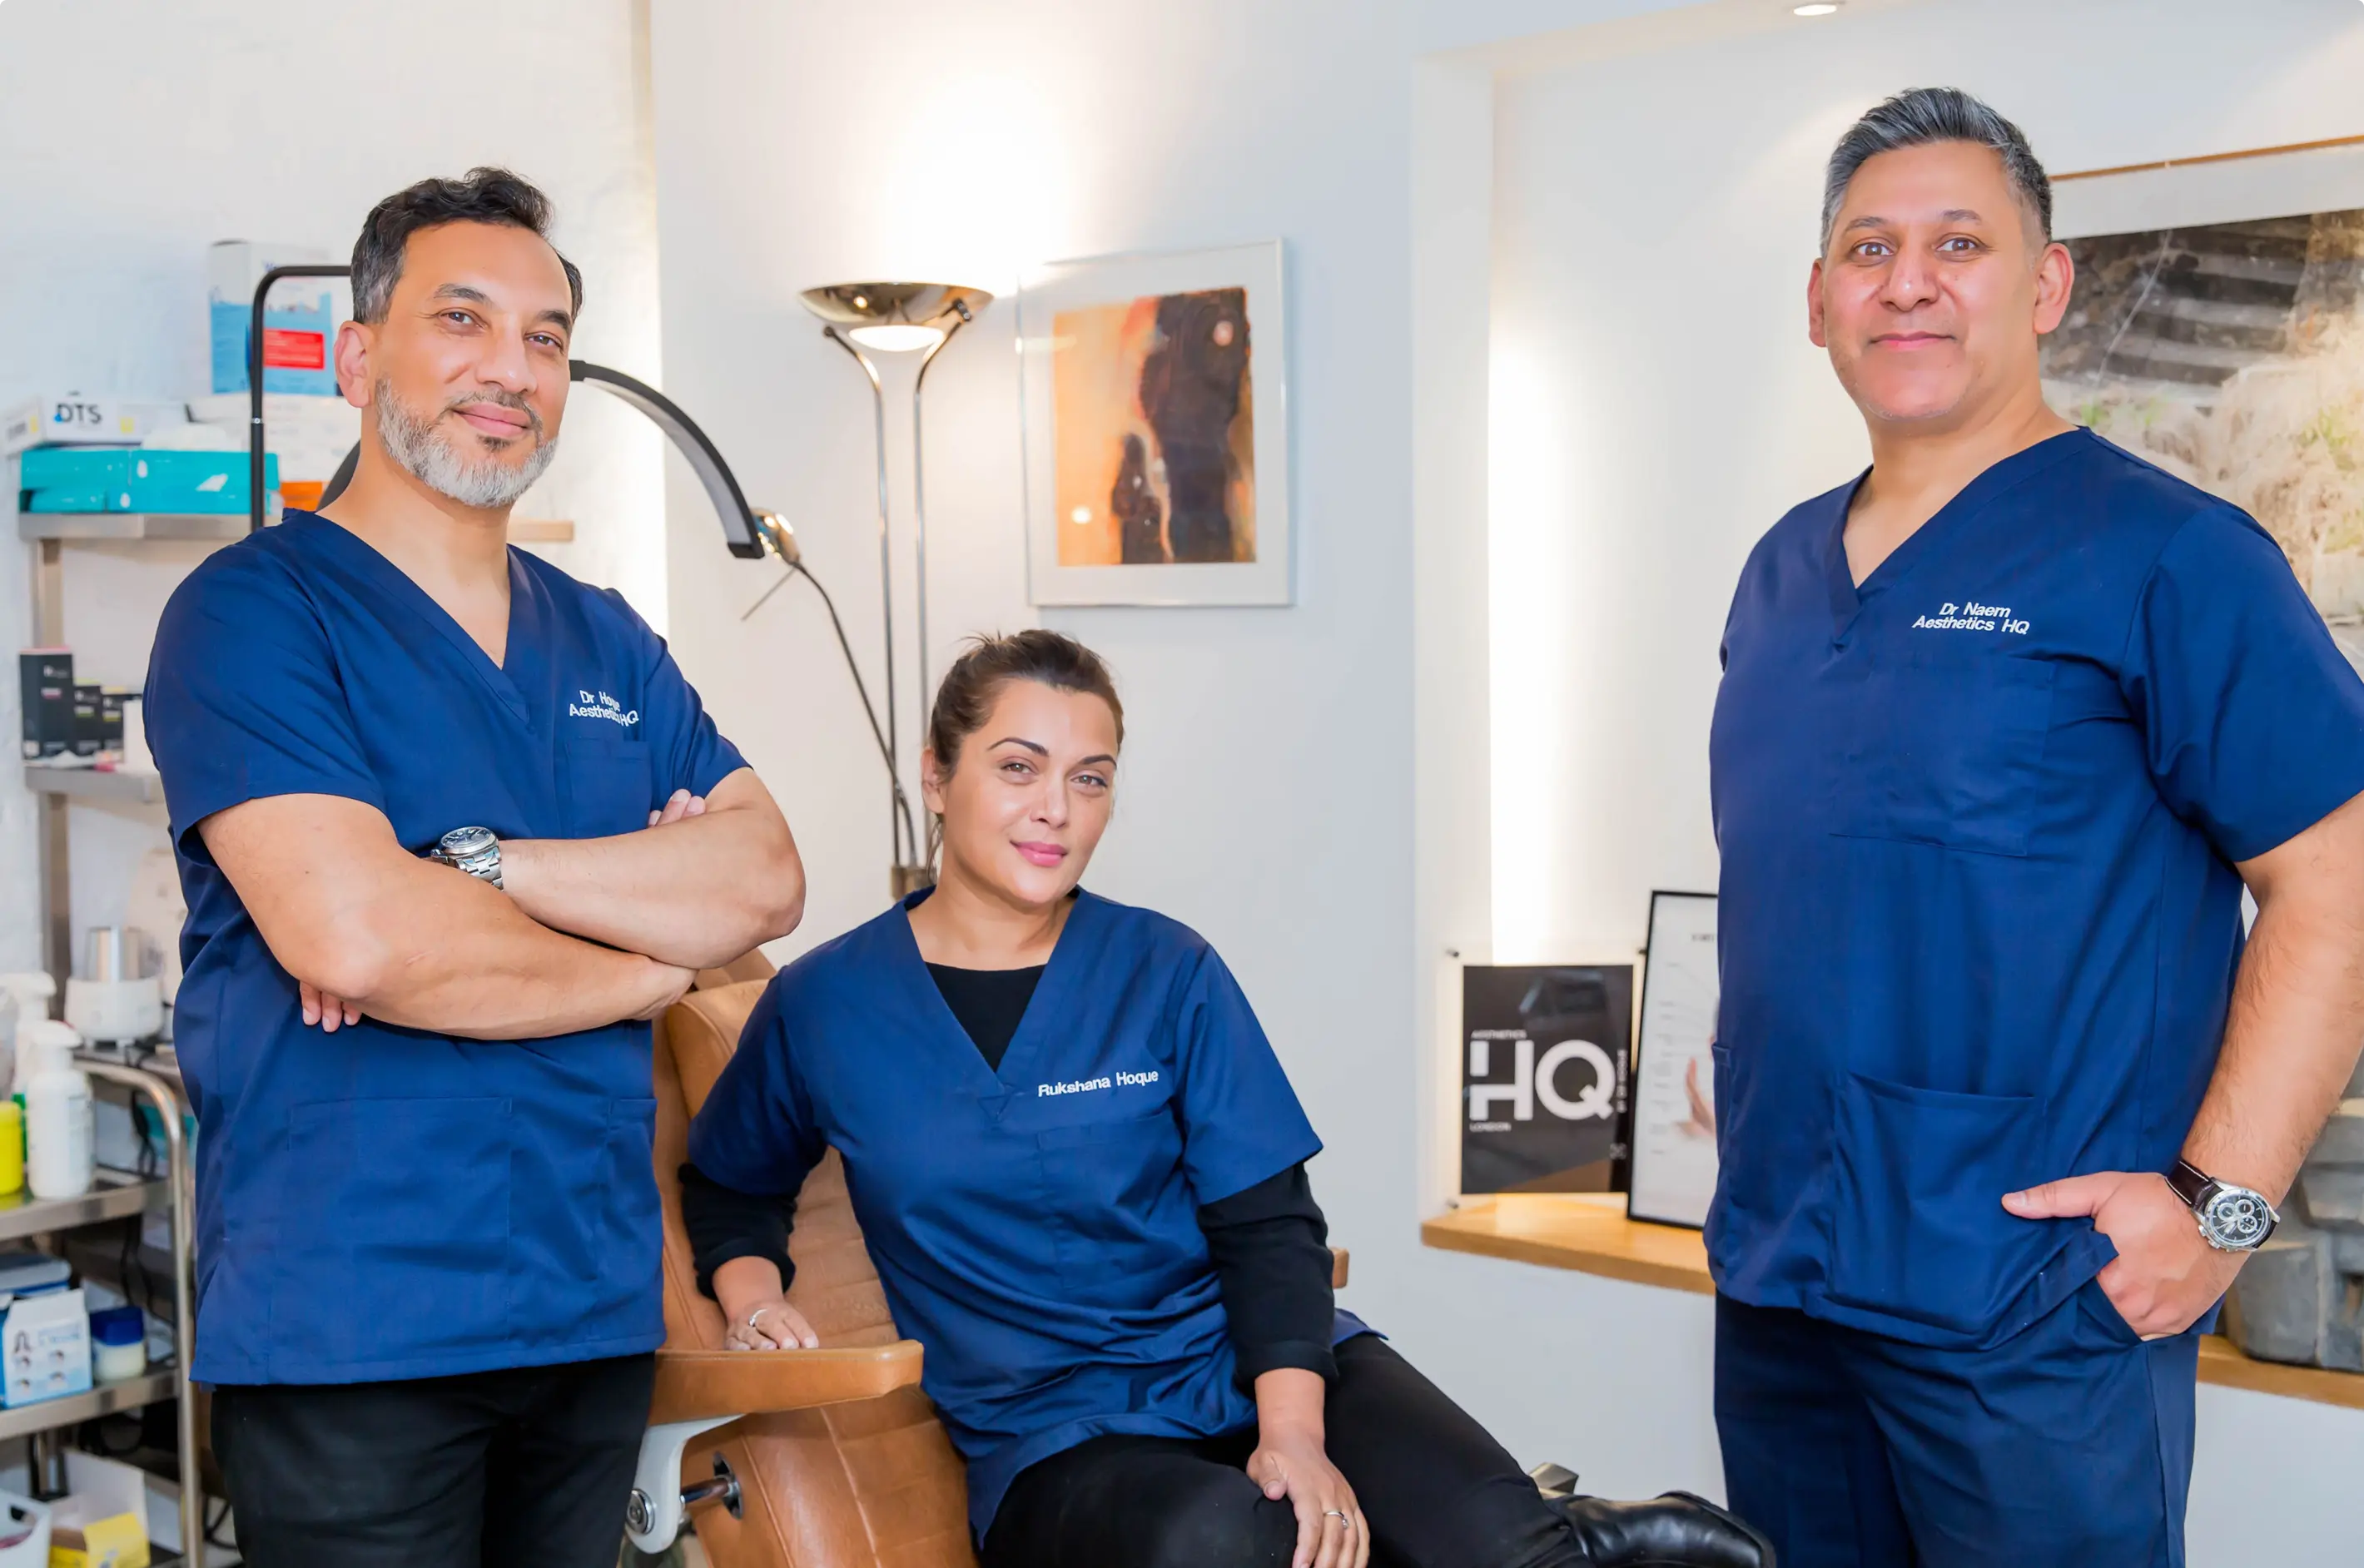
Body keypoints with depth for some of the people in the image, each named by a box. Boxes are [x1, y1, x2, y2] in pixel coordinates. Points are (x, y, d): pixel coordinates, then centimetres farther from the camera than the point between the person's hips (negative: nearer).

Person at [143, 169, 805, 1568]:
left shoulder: (608, 644, 12)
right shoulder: (254, 611, -8)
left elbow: (766, 878, -2)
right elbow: (353, 937, -22)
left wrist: (479, 865, -16)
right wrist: (652, 958, -7)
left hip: (598, 1303, 6)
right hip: (352, 1330, -6)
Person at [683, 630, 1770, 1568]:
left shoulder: (1168, 974, 4)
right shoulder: (822, 1006, 4)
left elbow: (1268, 1225, -1)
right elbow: (730, 1185, 23)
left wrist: (1295, 1433, -16)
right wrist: (751, 1292, 1)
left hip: (1254, 1362, 0)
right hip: (1050, 1431, 0)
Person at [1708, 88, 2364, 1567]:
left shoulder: (2165, 555, -9)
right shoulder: (1783, 571, 12)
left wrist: (2220, 1200, -18)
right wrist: (1748, 1079, 13)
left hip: (2036, 1320, -6)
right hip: (1776, 1279, 7)